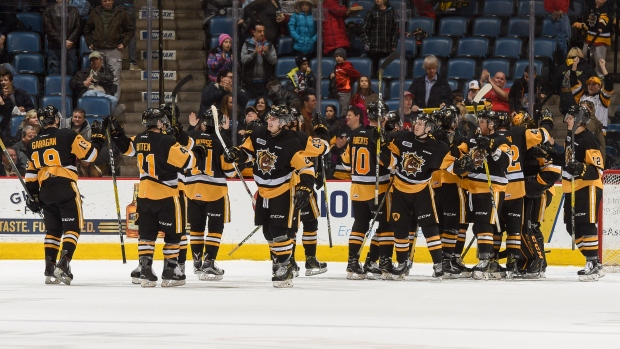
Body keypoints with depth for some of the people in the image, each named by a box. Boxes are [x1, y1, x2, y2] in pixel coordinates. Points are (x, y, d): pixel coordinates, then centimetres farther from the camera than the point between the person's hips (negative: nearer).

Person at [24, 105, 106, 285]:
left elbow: (31, 174, 16)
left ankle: (50, 270, 10)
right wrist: (98, 137, 10)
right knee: (72, 228, -2)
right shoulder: (68, 136, -5)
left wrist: (33, 195, 22)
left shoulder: (33, 144, 13)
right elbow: (89, 154, -6)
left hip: (45, 190, 5)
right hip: (66, 188, -5)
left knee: (53, 229, 15)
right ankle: (63, 264, -18)